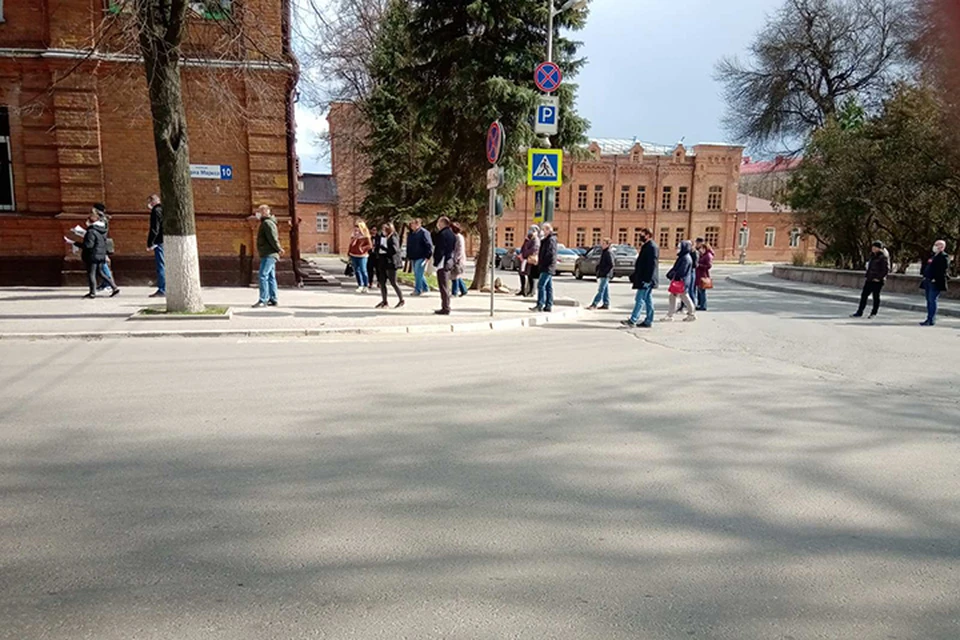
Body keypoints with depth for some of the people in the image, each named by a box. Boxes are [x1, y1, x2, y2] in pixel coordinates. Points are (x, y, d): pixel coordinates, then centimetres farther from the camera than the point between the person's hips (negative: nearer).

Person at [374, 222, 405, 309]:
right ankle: (384, 302, 18)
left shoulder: (393, 238, -11)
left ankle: (402, 300, 13)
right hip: (381, 261, 7)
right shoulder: (380, 237, 9)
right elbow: (376, 249, 19)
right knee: (382, 282, 9)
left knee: (393, 282, -1)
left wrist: (382, 247, -22)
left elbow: (394, 250, -21)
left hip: (390, 262, -7)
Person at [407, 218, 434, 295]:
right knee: (417, 274, 14)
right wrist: (408, 256, 18)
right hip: (413, 258, 9)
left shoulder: (424, 233, -10)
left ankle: (418, 290, -4)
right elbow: (409, 245, 24)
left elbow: (429, 245, -14)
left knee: (418, 274, -9)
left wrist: (427, 256, -18)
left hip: (421, 257, -9)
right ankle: (425, 288, 26)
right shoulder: (411, 233, 15)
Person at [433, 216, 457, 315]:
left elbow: (439, 250, -18)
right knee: (446, 286, 16)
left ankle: (445, 308, -7)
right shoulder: (452, 234, 15)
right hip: (450, 262, 10)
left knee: (443, 286, -7)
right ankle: (446, 307, 22)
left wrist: (435, 262, -13)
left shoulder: (443, 234, -14)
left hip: (442, 263, -10)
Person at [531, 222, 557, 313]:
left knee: (541, 285, -12)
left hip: (548, 267, -10)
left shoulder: (551, 240, -13)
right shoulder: (547, 240, 18)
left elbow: (550, 254, -22)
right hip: (547, 268, 10)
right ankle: (549, 306, 13)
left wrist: (542, 262, -15)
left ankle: (540, 305, -13)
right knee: (548, 286, 10)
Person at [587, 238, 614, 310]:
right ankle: (606, 304, 16)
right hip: (601, 275, 10)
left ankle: (594, 304, -13)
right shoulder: (603, 252, 16)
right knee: (605, 290, 12)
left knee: (601, 290, -10)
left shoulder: (608, 253, -13)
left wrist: (605, 272, -19)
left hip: (605, 275, -10)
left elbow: (611, 265, -18)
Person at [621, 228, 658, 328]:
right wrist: (634, 275, 19)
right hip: (644, 278, 10)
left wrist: (647, 279, -24)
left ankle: (633, 320, -8)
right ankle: (648, 321, 15)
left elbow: (652, 264, -21)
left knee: (640, 299, -9)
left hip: (647, 279, -10)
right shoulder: (646, 246, 17)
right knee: (648, 300, 11)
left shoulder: (652, 247, -15)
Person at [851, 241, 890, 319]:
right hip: (869, 280, 8)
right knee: (864, 295, 4)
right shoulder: (873, 256, 14)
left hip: (877, 281, -8)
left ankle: (874, 313, 12)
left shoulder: (883, 257, -10)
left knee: (876, 296, 2)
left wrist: (879, 278, -17)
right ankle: (859, 313, 7)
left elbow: (886, 269, -14)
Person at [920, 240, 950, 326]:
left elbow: (943, 270, -17)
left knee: (932, 300, -9)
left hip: (935, 283, -9)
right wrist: (924, 275, 13)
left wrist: (935, 279, -19)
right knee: (929, 300, 12)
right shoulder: (933, 256, 18)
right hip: (928, 282, 9)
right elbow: (926, 267, 24)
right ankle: (929, 319, 18)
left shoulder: (944, 257, -9)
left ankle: (931, 320, -6)